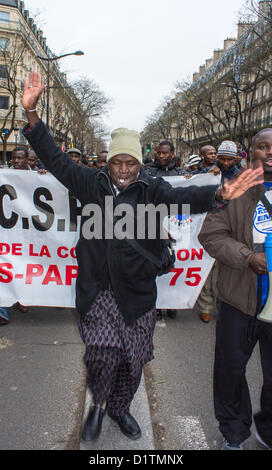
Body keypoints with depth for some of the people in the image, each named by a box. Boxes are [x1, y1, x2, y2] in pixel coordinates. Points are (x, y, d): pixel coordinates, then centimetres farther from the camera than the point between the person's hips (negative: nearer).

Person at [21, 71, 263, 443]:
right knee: (103, 353, -10)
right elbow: (55, 158, 1)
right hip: (98, 290, 0)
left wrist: (218, 194, -42)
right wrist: (31, 112, -8)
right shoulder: (92, 183, 0)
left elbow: (182, 197, -21)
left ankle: (120, 408, 43)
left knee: (132, 359, 12)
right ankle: (97, 405, 24)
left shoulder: (152, 189, -4)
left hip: (137, 293, 1)